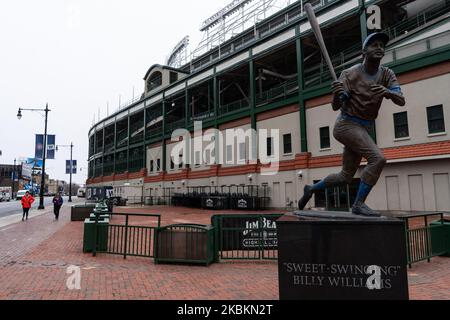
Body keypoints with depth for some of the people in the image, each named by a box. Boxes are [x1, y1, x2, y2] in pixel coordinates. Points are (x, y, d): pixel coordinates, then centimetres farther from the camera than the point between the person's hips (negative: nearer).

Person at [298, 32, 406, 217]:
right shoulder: (350, 74, -11)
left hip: (364, 129, 6)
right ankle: (359, 204, -13)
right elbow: (335, 107, -17)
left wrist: (387, 92, -35)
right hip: (347, 124, -6)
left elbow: (401, 101, -12)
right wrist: (337, 93, -40)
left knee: (346, 177, 9)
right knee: (378, 159, -23)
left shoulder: (387, 75, 2)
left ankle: (311, 189, 28)